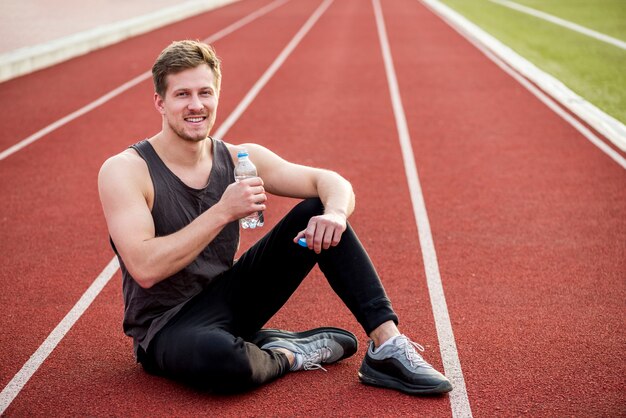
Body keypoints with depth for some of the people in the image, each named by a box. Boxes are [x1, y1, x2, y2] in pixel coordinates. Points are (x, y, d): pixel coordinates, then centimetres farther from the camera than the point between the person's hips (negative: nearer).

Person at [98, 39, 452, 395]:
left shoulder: (240, 160, -2)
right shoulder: (124, 171, -16)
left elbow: (333, 182, -3)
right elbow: (145, 269, -28)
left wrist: (334, 213, -27)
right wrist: (223, 212, -29)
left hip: (230, 299, 6)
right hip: (168, 328, -5)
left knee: (320, 211, -7)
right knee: (219, 356, -43)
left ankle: (387, 346, -10)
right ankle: (287, 355, -8)